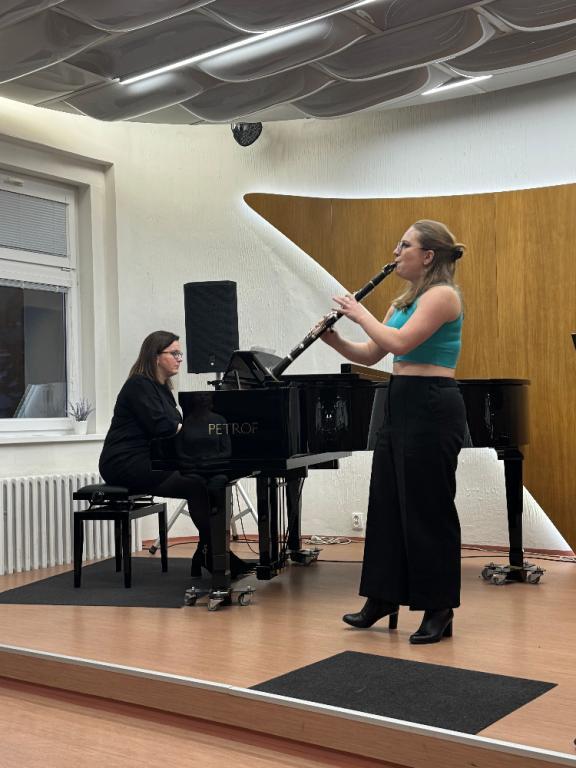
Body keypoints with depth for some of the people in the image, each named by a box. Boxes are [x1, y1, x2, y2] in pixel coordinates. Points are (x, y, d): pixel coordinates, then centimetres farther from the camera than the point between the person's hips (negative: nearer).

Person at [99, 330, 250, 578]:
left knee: (205, 481, -10)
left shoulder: (161, 388, 19)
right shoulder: (139, 385, -11)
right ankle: (215, 555, -16)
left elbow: (175, 426, 16)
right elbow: (160, 426, -21)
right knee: (197, 486, -23)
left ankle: (206, 556, -10)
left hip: (148, 462, 9)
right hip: (127, 465, -9)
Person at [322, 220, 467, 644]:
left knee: (428, 508, -2)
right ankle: (383, 598, 23)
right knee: (387, 502, 12)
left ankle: (440, 611, 10)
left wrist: (360, 313, -10)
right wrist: (335, 340, -1)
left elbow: (399, 342, -23)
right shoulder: (405, 301, 17)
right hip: (401, 405, 9)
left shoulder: (442, 294, -11)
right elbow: (369, 355, 16)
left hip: (431, 407, -9)